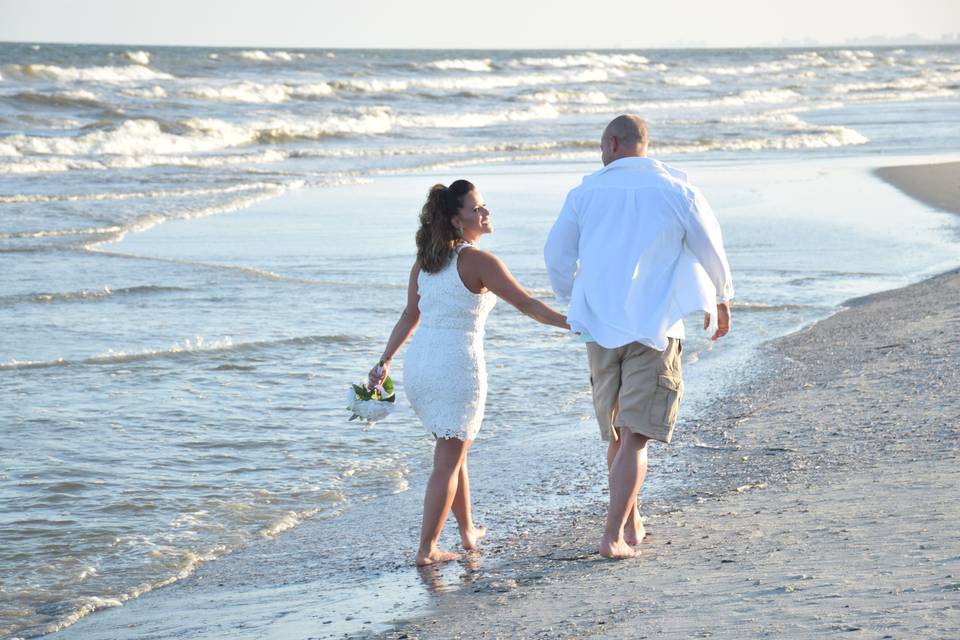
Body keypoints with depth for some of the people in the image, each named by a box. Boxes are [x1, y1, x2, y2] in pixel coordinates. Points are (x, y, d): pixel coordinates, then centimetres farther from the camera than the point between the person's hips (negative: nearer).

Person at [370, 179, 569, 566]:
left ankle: (468, 531, 34)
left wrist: (385, 361, 23)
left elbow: (411, 315, 16)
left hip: (418, 363, 7)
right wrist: (571, 324, -6)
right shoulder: (478, 261, -10)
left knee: (454, 450, 23)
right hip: (458, 366, -7)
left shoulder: (424, 260, 10)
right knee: (448, 461, 1)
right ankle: (427, 549, 1)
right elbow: (527, 305, -11)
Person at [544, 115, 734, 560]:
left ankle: (631, 525, 28)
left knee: (617, 435, 18)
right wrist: (721, 300, 24)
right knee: (635, 439, -5)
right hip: (655, 327, -3)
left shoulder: (587, 191, 3)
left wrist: (570, 302, 25)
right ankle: (613, 535, -14)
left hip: (600, 326, 3)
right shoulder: (676, 189, -2)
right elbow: (710, 249, 6)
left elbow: (557, 255, 7)